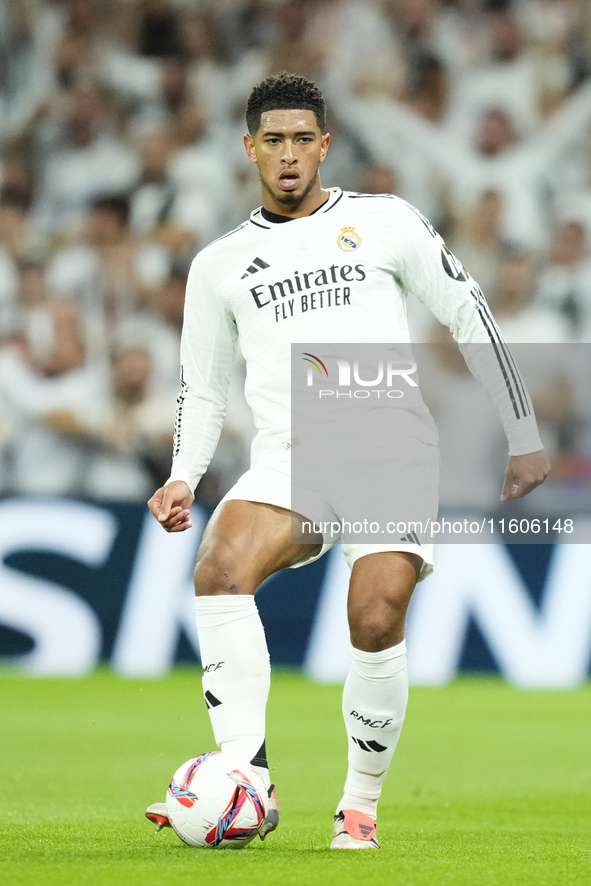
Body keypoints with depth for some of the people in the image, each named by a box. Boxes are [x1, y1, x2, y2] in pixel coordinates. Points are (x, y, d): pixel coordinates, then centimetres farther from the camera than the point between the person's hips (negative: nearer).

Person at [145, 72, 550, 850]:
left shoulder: (386, 222, 8)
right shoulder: (220, 265, 15)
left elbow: (469, 315, 10)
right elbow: (202, 391, 22)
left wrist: (523, 435, 6)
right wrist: (183, 478, 4)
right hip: (286, 461, 2)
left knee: (376, 622, -22)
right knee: (219, 570, -28)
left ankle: (360, 806, 0)